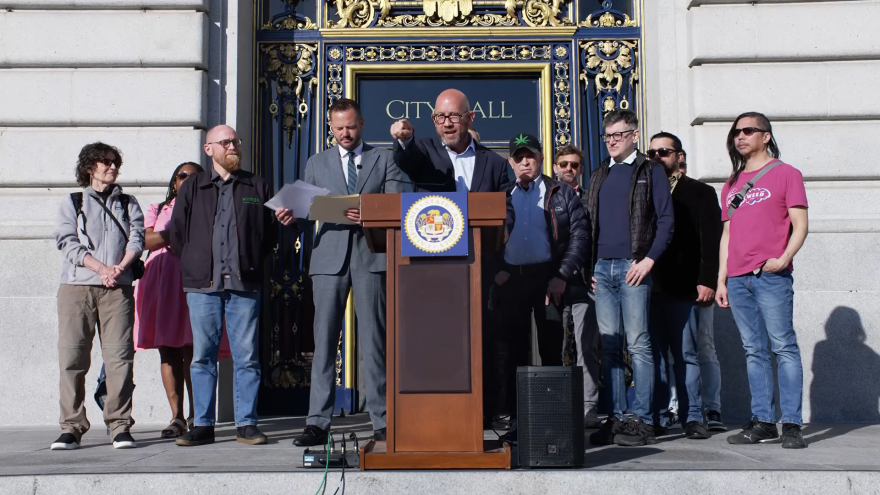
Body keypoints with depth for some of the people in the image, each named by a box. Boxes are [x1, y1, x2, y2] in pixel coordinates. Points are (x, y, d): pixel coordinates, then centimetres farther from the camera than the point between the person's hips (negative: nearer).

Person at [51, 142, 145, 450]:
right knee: (72, 357, -5)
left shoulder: (128, 203, 21)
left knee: (120, 358, -6)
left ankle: (120, 425, -3)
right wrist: (101, 268, -11)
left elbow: (137, 237, 7)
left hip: (119, 288, 1)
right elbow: (67, 242, 2)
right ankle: (72, 427, 0)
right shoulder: (71, 203, 15)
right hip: (76, 286, -1)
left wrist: (120, 267, -12)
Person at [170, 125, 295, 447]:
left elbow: (269, 235, 13)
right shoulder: (192, 189, 13)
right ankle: (203, 425, 10)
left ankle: (246, 424, 6)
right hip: (203, 286, 0)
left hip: (244, 286, 0)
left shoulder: (257, 187, 13)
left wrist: (256, 255, 0)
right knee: (203, 357, 3)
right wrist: (195, 264, 6)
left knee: (247, 357, 0)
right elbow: (177, 234, 12)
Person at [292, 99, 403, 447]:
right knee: (324, 339, -3)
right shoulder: (317, 163, 19)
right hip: (330, 256, 1)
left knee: (373, 340, -2)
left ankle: (382, 422, 3)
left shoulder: (383, 159, 14)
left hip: (371, 253, -1)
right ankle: (317, 423, -1)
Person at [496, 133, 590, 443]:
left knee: (551, 348, 0)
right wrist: (496, 270, -3)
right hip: (512, 279, 3)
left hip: (548, 277, -2)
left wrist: (563, 275, -10)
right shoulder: (503, 197, 15)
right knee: (515, 350, 3)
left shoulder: (561, 194, 7)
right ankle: (516, 420, 7)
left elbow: (580, 235, -1)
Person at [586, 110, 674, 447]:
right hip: (601, 268, 5)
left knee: (638, 344, -5)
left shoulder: (650, 172, 3)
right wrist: (589, 265, 9)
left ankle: (642, 420, -1)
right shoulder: (600, 175, 19)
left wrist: (648, 259, -13)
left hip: (632, 267, -5)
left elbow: (666, 220, -3)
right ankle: (616, 418, 10)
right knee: (609, 346, 5)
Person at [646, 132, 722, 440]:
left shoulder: (699, 192, 8)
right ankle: (653, 417, 8)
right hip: (647, 287, 3)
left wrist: (707, 281, -9)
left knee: (685, 355, 1)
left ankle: (693, 417, 7)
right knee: (654, 355, 3)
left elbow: (711, 240, 0)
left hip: (681, 288, -2)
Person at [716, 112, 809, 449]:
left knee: (783, 347, -7)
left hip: (771, 276, -5)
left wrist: (783, 258, -18)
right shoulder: (732, 183, 20)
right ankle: (763, 421, 10)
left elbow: (800, 225, -3)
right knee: (754, 351, 6)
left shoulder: (785, 174, 4)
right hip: (737, 278, 6)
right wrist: (721, 279, 13)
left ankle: (791, 424, -4)